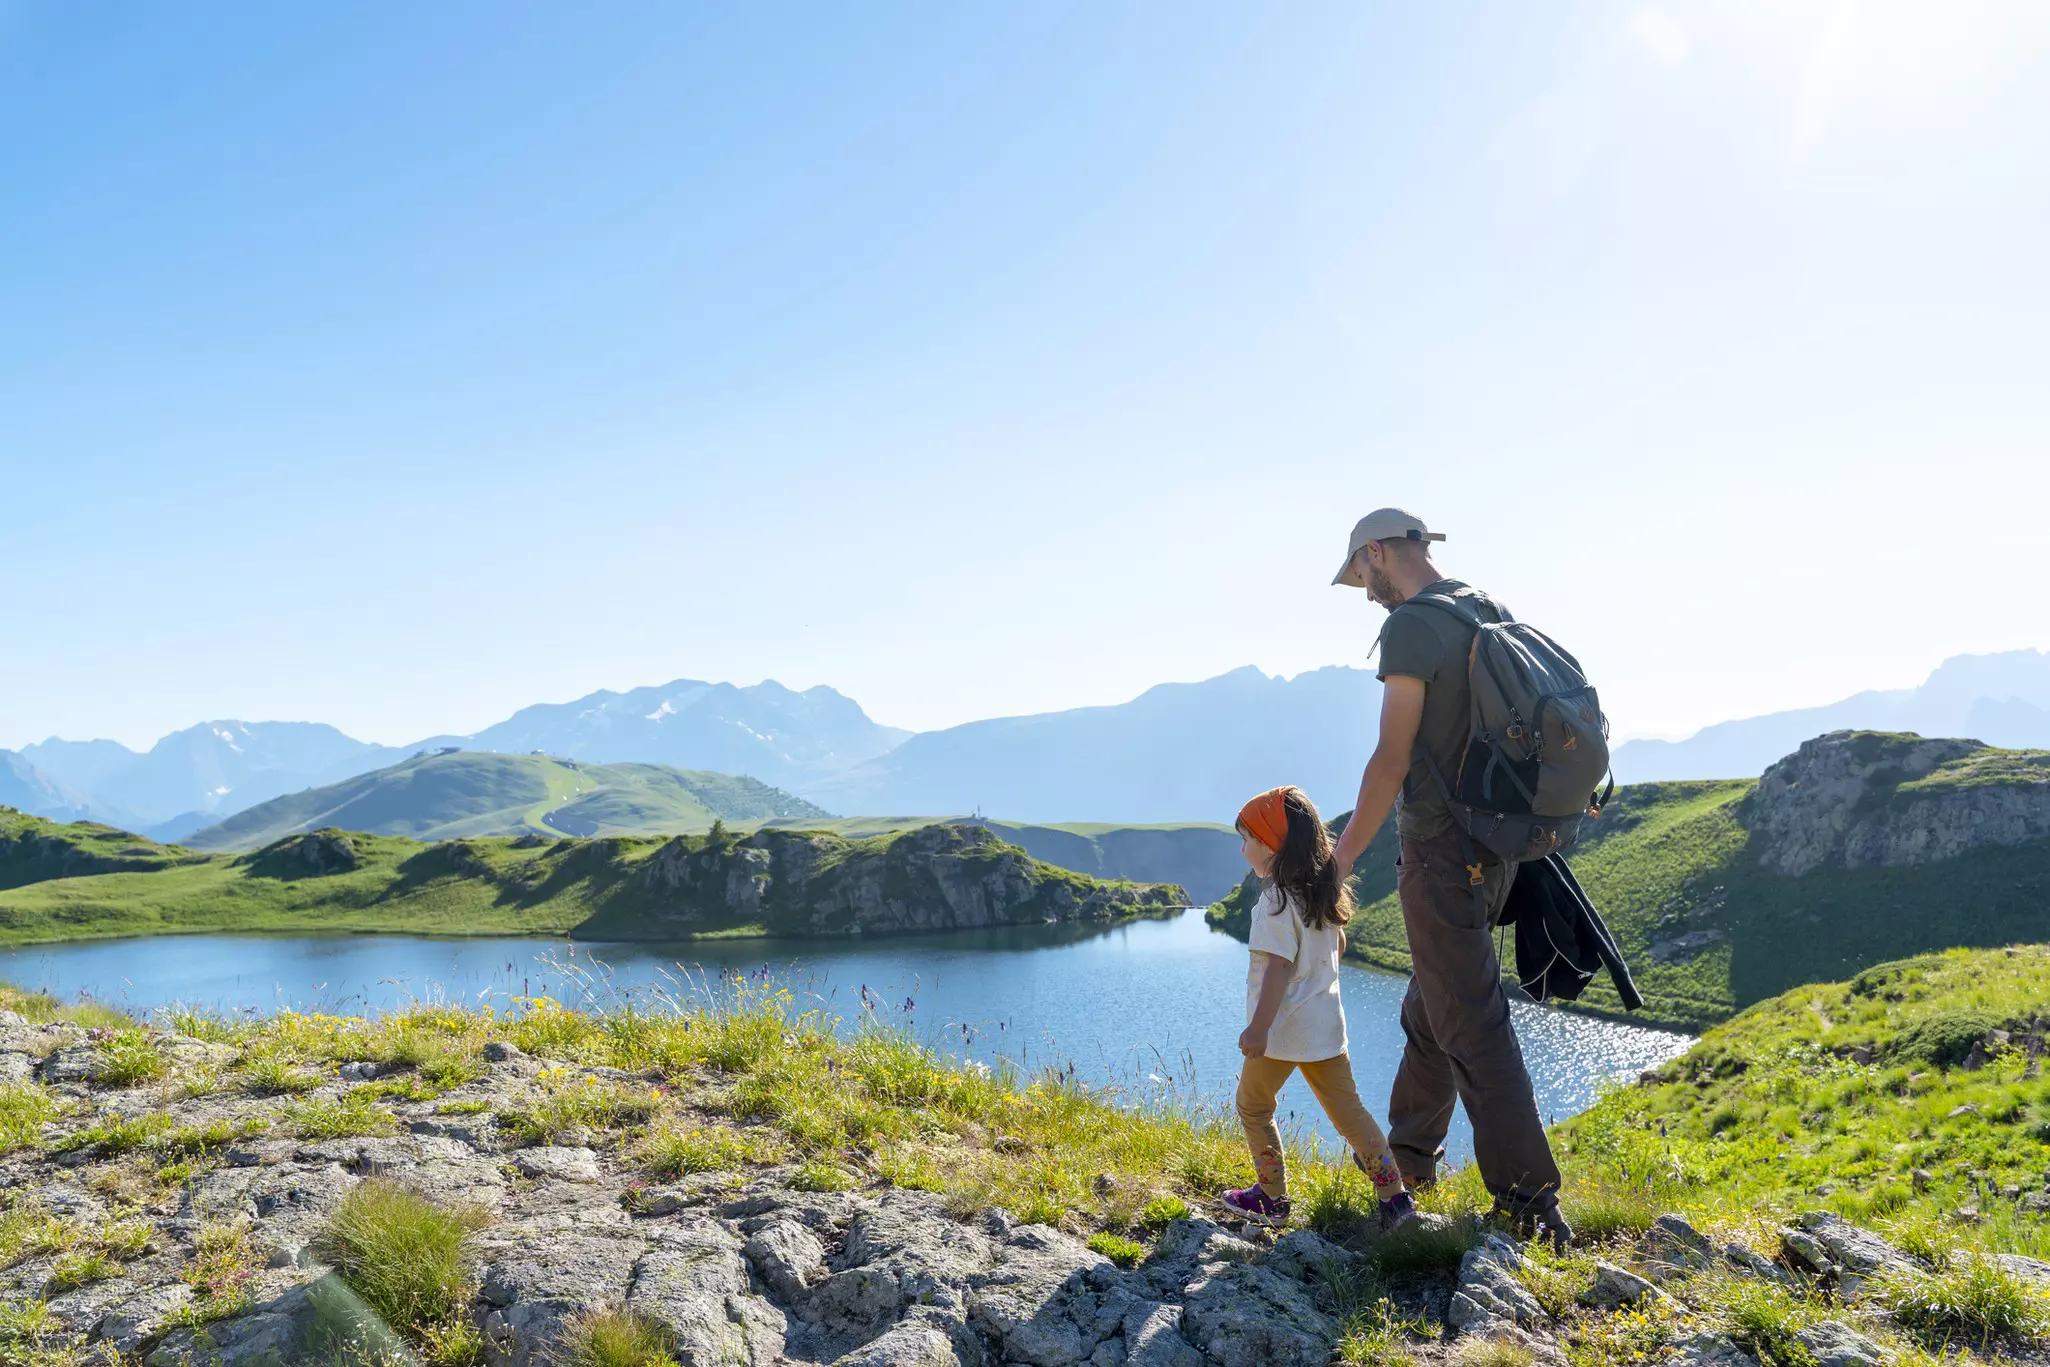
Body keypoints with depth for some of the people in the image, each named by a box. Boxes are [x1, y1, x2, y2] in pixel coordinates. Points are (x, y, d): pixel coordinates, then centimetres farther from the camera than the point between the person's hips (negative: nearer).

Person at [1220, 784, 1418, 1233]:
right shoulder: (1324, 892, 7)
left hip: (1281, 1029, -8)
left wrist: (1258, 1027, -25)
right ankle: (1394, 1196, 8)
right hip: (1326, 1023, 8)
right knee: (1347, 1109, 12)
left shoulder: (1276, 900, -18)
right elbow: (1338, 943, 21)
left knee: (1253, 1107, 11)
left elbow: (1279, 965, -24)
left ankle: (1272, 1199, 17)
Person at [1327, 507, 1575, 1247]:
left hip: (1442, 852, -9)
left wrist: (1344, 853, -9)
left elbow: (1394, 757, -18)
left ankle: (1529, 1199, 4)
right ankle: (1408, 1156, 34)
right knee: (1428, 1009, 20)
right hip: (1493, 845, 9)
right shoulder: (1492, 615, 10)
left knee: (1472, 1026, -2)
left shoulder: (1412, 625, -16)